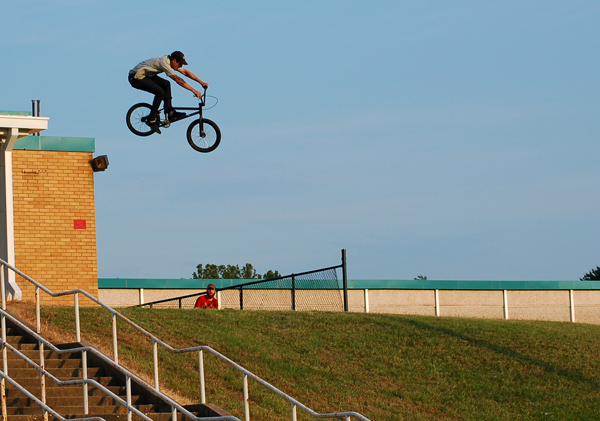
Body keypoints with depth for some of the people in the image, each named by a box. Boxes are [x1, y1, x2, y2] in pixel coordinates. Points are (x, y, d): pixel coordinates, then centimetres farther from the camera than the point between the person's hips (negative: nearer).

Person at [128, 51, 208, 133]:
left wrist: (201, 82, 5)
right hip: (136, 78, -10)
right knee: (160, 92, -20)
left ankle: (170, 112, 3)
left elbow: (185, 72, 9)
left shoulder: (169, 61, 2)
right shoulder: (164, 63, -27)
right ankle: (151, 119, -11)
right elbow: (177, 79, -33)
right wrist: (194, 91, -35)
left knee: (166, 84, 2)